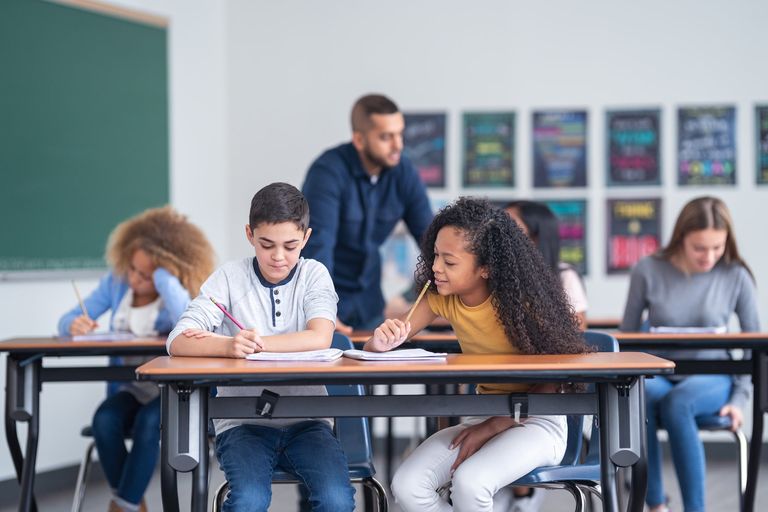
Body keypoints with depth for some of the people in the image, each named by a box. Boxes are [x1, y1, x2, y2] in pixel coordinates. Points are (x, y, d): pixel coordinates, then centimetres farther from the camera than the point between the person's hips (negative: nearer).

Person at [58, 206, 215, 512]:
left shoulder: (180, 293, -13)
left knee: (148, 423, -35)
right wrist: (75, 325, -23)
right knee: (105, 421, -28)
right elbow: (67, 321, 3)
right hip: (131, 388, 4)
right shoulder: (116, 281, 0)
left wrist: (160, 272, -31)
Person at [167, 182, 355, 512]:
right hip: (243, 421, -1)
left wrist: (255, 343, -20)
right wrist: (229, 345, -32)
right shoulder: (229, 278, -1)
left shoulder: (314, 275, 3)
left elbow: (320, 339, -14)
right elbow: (178, 343, -12)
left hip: (305, 420, 1)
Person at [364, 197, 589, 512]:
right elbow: (378, 347, 0)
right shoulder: (442, 298, -3)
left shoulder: (520, 302, -18)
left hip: (537, 421, -6)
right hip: (483, 417, 6)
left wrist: (491, 427, -22)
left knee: (468, 483, -33)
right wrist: (382, 341, -25)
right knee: (407, 486, -16)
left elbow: (550, 383, -14)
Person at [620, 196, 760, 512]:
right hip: (659, 375, 1)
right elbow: (627, 336, 5)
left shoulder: (736, 276, -3)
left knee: (677, 403, -37)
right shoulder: (648, 270, -4)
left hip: (712, 377, -1)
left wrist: (740, 397, -4)